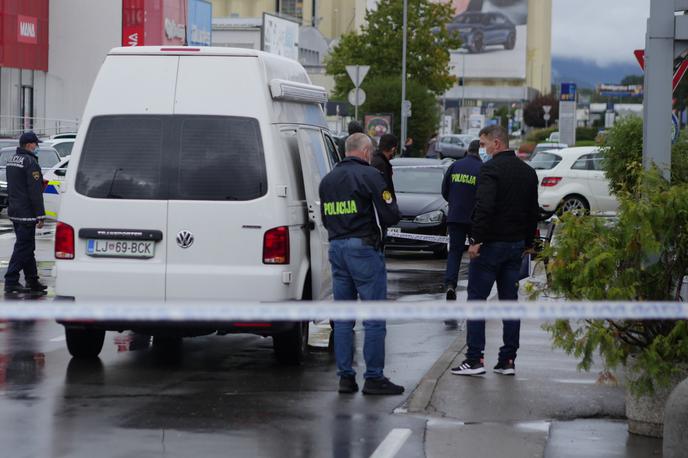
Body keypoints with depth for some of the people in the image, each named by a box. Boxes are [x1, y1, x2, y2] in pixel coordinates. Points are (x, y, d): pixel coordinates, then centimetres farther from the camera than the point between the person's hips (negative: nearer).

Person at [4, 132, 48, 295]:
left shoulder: (12, 161, 15)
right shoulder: (30, 162, -16)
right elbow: (35, 191, -19)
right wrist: (40, 215, -17)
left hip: (14, 212, 10)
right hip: (26, 213, -10)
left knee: (27, 247, 15)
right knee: (23, 247, -7)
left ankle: (32, 281, 20)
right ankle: (11, 282, -9)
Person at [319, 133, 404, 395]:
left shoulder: (328, 180, 12)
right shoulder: (369, 175, -11)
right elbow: (390, 216, -12)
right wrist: (392, 206, 8)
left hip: (336, 248, 7)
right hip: (364, 248, -7)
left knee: (343, 317, 11)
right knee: (374, 318, -2)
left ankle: (345, 376, 11)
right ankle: (374, 378, -2)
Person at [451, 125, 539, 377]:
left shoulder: (491, 169, -13)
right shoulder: (528, 172, 13)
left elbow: (484, 207, -23)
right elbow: (533, 212, 17)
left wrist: (476, 240, -19)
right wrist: (527, 243, 21)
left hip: (491, 244, -7)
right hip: (516, 244, 7)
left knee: (476, 299, -2)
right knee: (510, 301, 9)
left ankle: (474, 360, -6)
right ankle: (508, 360, 9)